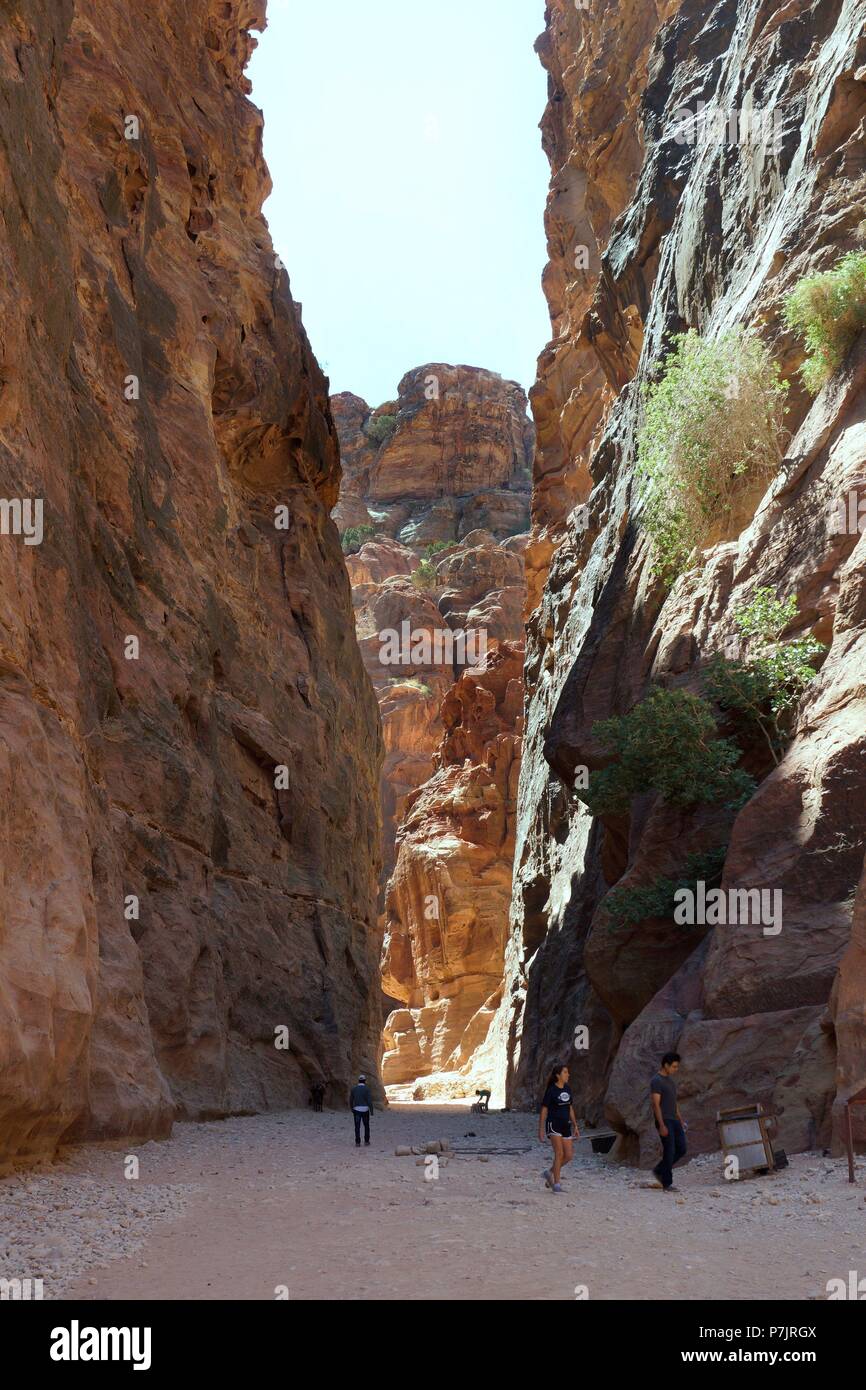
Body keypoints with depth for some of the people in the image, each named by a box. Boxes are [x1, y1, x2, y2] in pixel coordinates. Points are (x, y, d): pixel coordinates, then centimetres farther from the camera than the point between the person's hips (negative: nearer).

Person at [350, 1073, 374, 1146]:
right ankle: (366, 1141, 17)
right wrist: (371, 1110, -5)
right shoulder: (367, 1088, -5)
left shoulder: (354, 1089, 5)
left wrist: (352, 1109, 21)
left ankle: (358, 1142, -4)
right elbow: (369, 1100, -11)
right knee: (366, 1126, 15)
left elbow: (351, 1100, 9)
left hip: (356, 1110, 1)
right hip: (365, 1110, -1)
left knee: (357, 1127, 1)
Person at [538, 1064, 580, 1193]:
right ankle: (556, 1184, -6)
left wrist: (575, 1126, 15)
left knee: (569, 1156, 3)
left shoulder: (567, 1089, 8)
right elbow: (544, 1110, -7)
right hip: (553, 1124, -7)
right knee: (559, 1153, -15)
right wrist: (541, 1130, -9)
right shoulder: (551, 1090, -10)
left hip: (565, 1125, 7)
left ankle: (549, 1173, 24)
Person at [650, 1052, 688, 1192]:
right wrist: (662, 1125, -23)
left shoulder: (670, 1080, 16)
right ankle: (667, 1184, 2)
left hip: (674, 1120, 9)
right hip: (664, 1121, -9)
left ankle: (660, 1170, 19)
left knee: (682, 1149, 5)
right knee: (669, 1151, -7)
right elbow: (656, 1104, -18)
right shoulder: (656, 1081, -13)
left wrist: (681, 1121, 19)